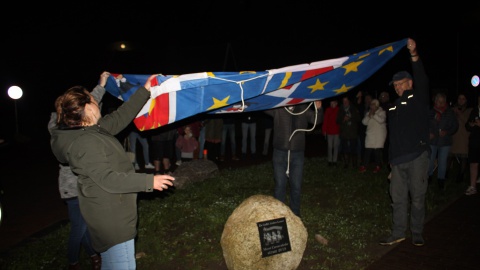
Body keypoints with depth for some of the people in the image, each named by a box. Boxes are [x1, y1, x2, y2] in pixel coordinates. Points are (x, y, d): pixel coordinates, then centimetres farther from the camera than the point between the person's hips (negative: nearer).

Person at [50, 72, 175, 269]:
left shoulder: (93, 130, 7)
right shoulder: (85, 142, -23)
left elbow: (121, 117, 9)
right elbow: (108, 179, -26)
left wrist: (145, 90, 10)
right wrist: (149, 181, -24)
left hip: (109, 213, 10)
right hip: (111, 217, -10)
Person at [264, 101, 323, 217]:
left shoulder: (303, 109, 8)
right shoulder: (278, 109, 0)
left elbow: (317, 120, 5)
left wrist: (318, 108, -15)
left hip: (297, 154, 2)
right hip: (280, 153, -2)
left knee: (296, 186, 8)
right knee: (280, 185, 5)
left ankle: (295, 215, 24)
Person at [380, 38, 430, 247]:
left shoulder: (419, 99, 4)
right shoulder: (394, 107, 19)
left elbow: (422, 80, -16)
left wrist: (414, 55, -30)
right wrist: (391, 160, 16)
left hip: (417, 157, -5)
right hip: (398, 159, 5)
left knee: (417, 197, 2)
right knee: (398, 197, 7)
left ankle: (417, 233, 16)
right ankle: (398, 232, 15)